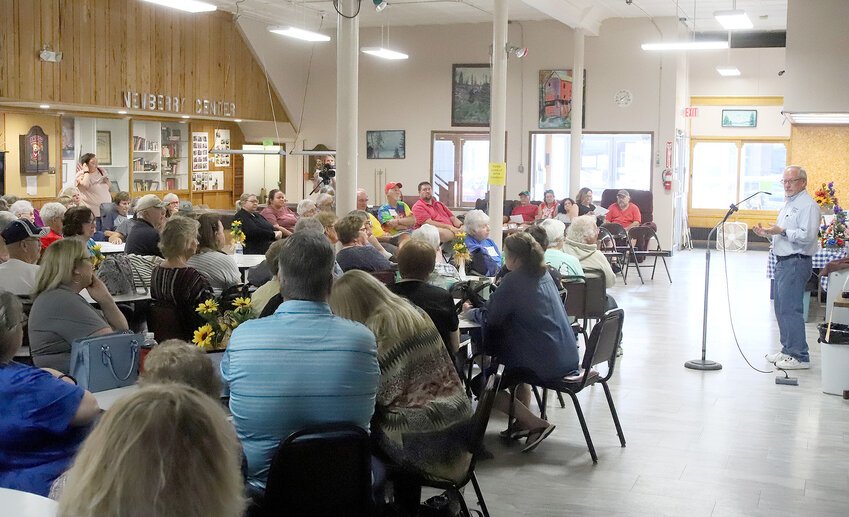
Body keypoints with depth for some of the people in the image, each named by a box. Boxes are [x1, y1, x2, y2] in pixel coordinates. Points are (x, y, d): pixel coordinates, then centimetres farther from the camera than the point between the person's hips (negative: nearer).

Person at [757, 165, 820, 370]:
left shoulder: (808, 205, -11)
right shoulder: (788, 204, 20)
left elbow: (807, 235, -21)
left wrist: (782, 231, -25)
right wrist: (767, 233, 11)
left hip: (796, 263, -10)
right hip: (783, 262, 10)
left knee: (790, 309, -10)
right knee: (781, 309, 13)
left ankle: (799, 356, -5)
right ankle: (787, 350, 22)